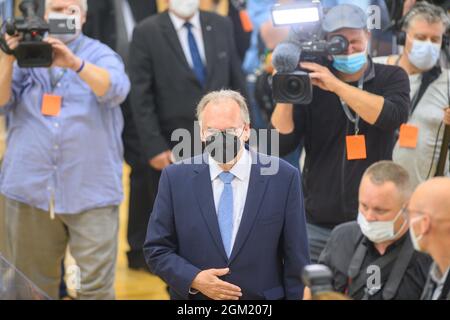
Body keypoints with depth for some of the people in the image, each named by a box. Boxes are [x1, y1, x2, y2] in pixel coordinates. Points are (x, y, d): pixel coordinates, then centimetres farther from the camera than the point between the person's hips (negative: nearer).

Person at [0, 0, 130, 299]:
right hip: (30, 186, 2)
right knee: (31, 283, 10)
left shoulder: (99, 54, 5)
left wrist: (74, 63, -31)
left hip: (91, 190, -2)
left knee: (97, 285, -6)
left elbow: (116, 89, -16)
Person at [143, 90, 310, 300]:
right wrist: (194, 280, -14)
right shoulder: (175, 178, -3)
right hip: (193, 295, 1)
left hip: (263, 296, -1)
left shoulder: (283, 178, -6)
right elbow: (156, 249, 0)